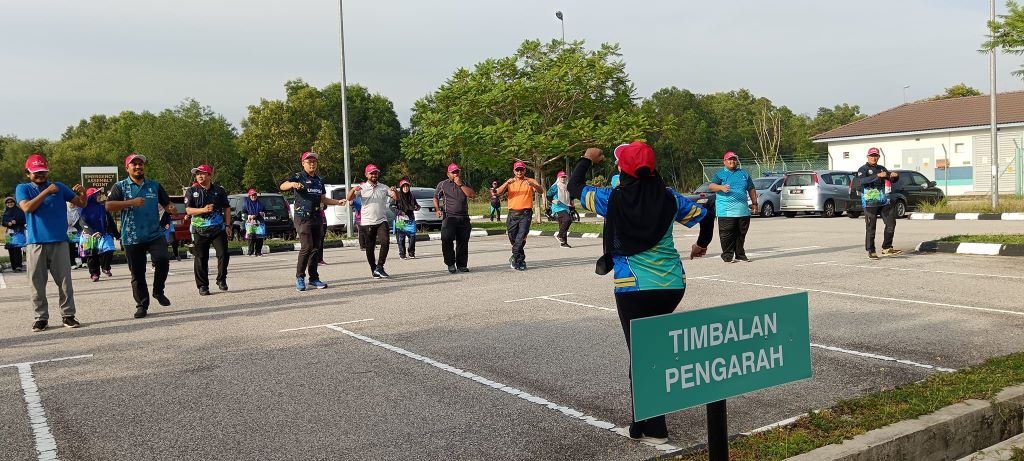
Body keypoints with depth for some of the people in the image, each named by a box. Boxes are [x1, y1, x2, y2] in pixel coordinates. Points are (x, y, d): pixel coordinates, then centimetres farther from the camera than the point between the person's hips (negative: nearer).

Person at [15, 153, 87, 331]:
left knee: (65, 281, 1)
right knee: (37, 283, 3)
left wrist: (82, 193, -13)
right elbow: (27, 207, -12)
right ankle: (41, 317, 10)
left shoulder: (59, 187, 10)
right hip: (35, 243, -1)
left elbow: (81, 203, 9)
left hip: (59, 242, 1)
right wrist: (46, 192, -16)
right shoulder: (23, 189, 6)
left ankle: (68, 315, 7)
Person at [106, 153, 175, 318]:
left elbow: (166, 203, 15)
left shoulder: (154, 186, 11)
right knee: (137, 274, 5)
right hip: (132, 238, -1)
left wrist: (172, 209, -9)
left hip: (155, 235, 1)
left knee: (162, 260, -22)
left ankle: (158, 291, 2)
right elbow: (109, 206, -10)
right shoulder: (120, 186, 2)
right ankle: (142, 305, 19)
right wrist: (131, 202, -20)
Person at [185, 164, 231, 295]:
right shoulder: (192, 191, 3)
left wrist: (228, 225, 3)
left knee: (223, 254, -6)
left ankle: (221, 280, 13)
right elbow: (188, 210, -5)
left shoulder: (219, 190, 7)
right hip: (200, 230, 0)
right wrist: (204, 210, -22)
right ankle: (202, 286, 10)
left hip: (219, 229, 1)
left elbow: (227, 208, 11)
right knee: (201, 259, 2)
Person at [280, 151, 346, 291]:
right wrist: (292, 184, -39)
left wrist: (338, 202, 14)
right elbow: (282, 186, -18)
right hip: (303, 217, -6)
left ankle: (314, 278, 14)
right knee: (306, 247, -15)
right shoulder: (298, 177, -2)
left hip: (317, 217, 6)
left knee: (315, 248, 7)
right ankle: (299, 277, -3)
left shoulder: (319, 180, 17)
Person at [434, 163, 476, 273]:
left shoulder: (464, 184, 15)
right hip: (449, 217, -3)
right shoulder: (442, 184, 9)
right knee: (447, 240, -16)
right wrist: (437, 209, 0)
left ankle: (462, 265, 14)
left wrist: (460, 185, -6)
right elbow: (436, 198, 16)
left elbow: (473, 194, -2)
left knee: (463, 242, 4)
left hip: (464, 218, 3)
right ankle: (450, 264, -5)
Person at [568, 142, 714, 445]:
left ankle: (653, 429, 10)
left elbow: (574, 187, 6)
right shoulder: (669, 198, 2)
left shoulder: (613, 199, -8)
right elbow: (706, 216, 13)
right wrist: (702, 244, 33)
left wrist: (587, 159, 24)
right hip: (673, 286, 4)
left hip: (633, 289, -4)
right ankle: (644, 423, 24)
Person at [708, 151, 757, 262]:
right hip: (726, 211, -4)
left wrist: (754, 203, 15)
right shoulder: (720, 174, 5)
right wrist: (721, 187, -32)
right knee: (727, 235, -6)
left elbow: (751, 189, 23)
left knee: (741, 234, 7)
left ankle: (740, 255, 16)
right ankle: (728, 256, 0)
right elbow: (711, 186, -12)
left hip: (743, 210, 4)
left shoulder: (744, 173, 19)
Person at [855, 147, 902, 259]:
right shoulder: (863, 169, -1)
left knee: (891, 223, 3)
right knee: (870, 228, -4)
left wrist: (895, 175, 0)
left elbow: (892, 178, 26)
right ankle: (871, 251, 2)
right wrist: (877, 175, -30)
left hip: (884, 201, 6)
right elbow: (861, 181, -20)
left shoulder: (882, 168, 18)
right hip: (870, 202, -6)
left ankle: (886, 248, 13)